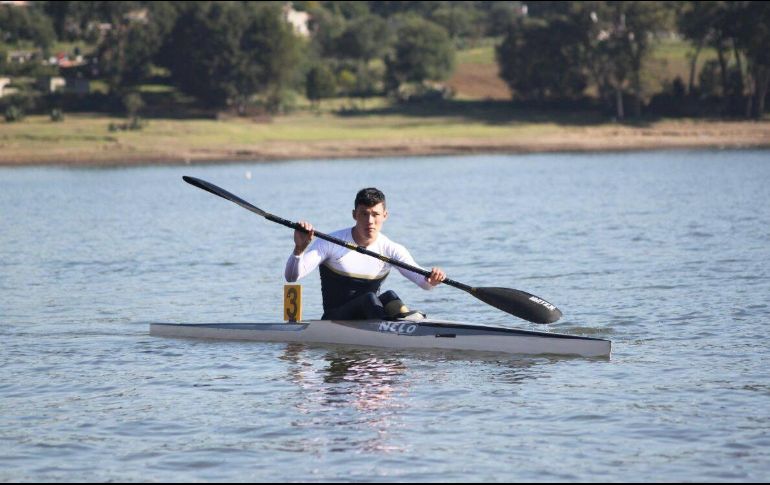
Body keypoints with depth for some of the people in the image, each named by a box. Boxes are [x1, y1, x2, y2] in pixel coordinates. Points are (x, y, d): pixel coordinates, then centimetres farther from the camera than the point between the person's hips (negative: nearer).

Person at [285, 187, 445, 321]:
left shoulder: (391, 250, 2)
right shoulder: (330, 244, -6)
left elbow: (422, 280, -11)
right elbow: (291, 277, -12)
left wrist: (431, 280, -36)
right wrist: (299, 249, -33)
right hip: (335, 321, -3)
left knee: (389, 296, -27)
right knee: (369, 298, -31)